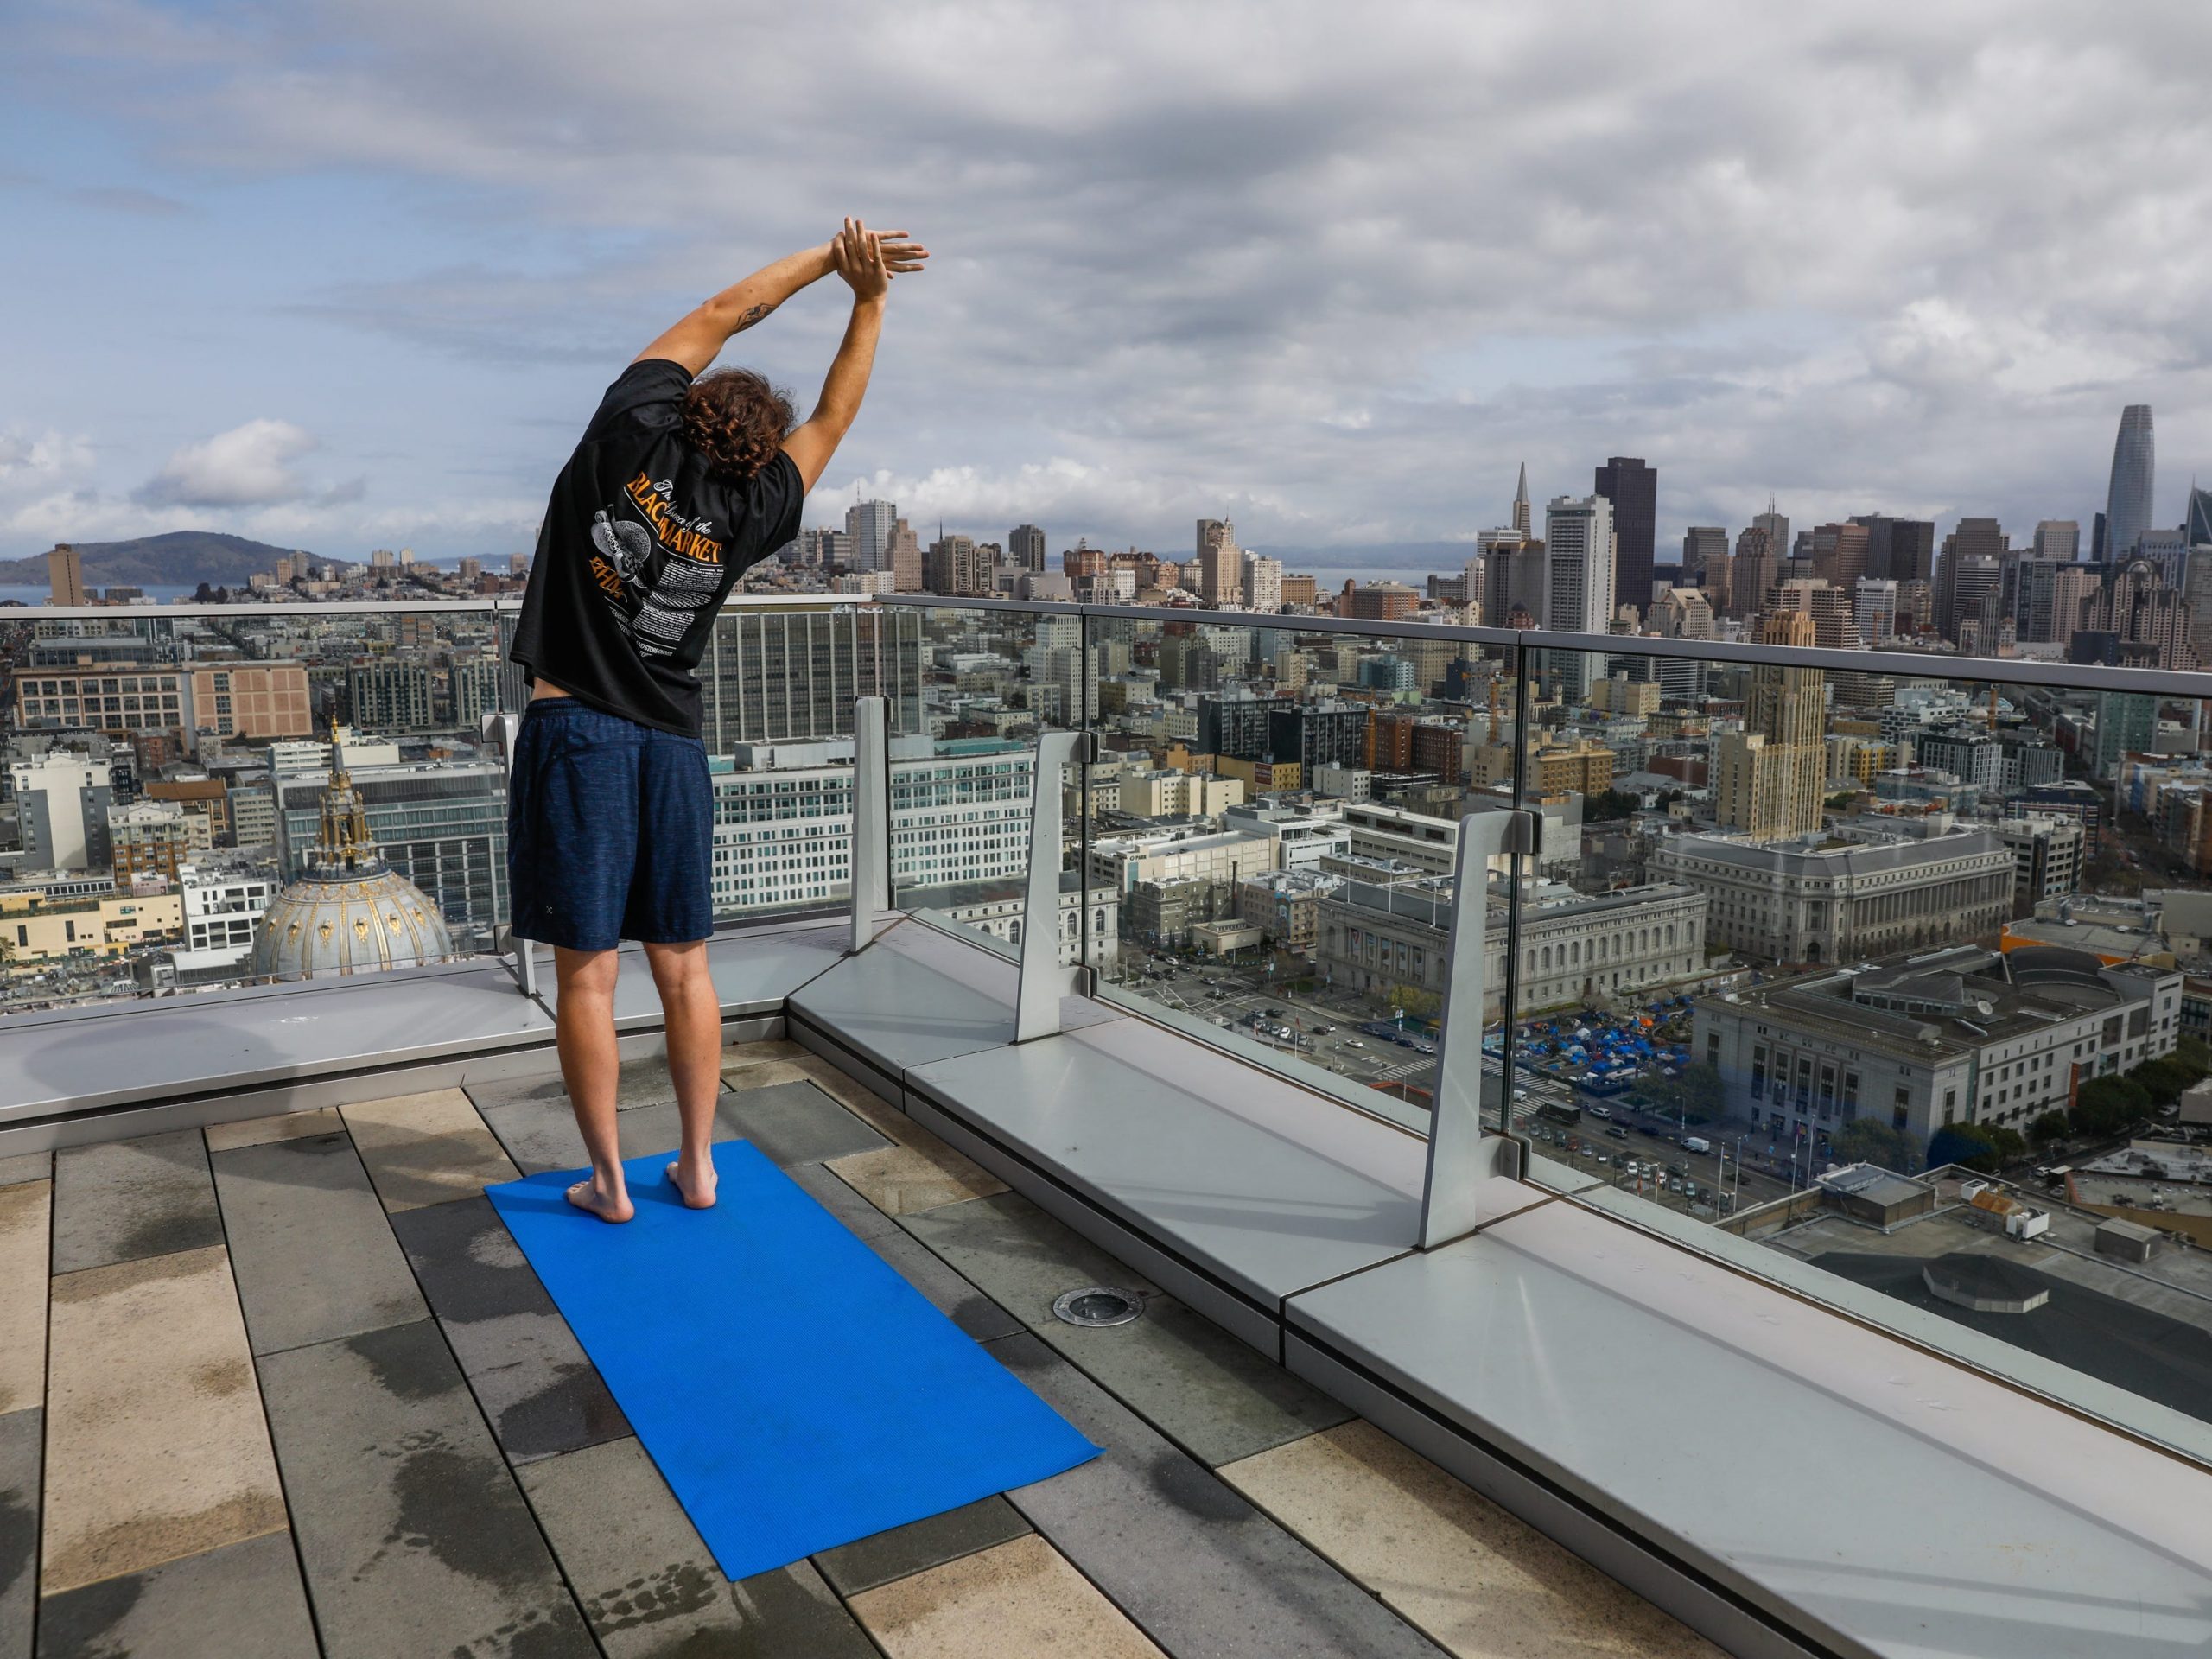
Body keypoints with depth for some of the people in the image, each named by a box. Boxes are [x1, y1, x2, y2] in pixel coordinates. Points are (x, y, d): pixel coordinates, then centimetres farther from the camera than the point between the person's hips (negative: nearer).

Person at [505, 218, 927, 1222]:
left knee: (586, 972, 3)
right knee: (683, 967, 12)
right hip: (670, 749, 2)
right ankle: (698, 1167, 20)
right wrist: (868, 301, 18)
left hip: (572, 730, -2)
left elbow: (716, 317, 11)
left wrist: (827, 259, 18)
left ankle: (608, 1184, 12)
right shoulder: (747, 517, 2)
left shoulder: (631, 435, -2)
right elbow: (832, 419, 16)